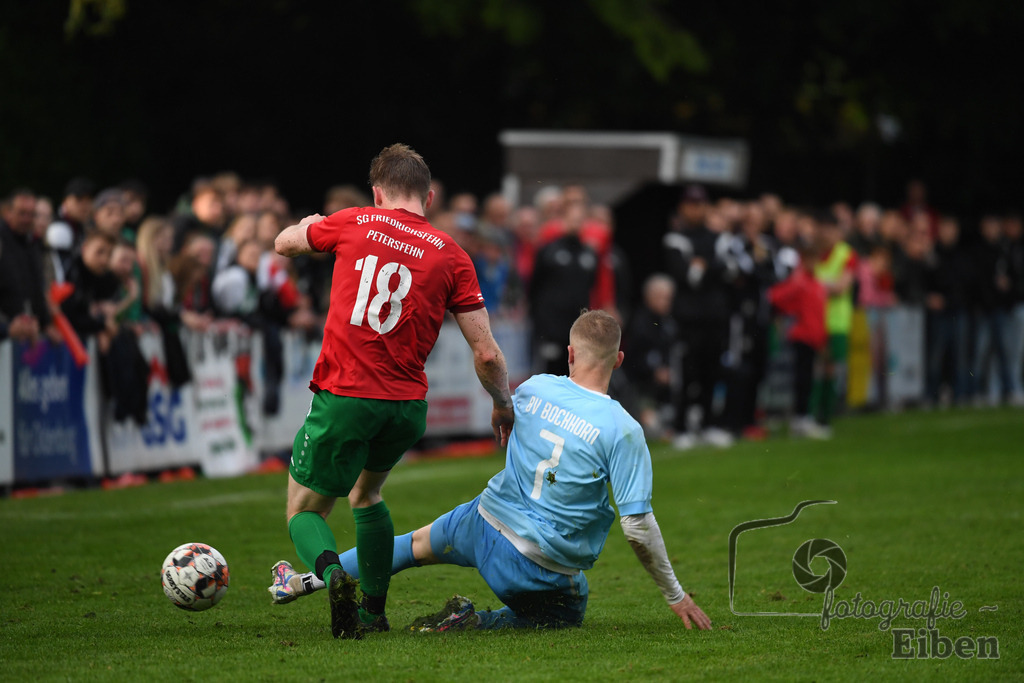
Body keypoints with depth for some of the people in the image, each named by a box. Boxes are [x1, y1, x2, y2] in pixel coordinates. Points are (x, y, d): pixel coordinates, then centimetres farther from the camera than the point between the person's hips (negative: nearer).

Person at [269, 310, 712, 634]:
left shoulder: (534, 389, -6)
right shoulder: (624, 431, -19)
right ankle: (476, 622, 0)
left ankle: (310, 581, 35)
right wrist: (675, 596, -7)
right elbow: (638, 526, -18)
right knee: (568, 617, 25)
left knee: (418, 543, 32)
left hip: (486, 524, 4)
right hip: (546, 570, -4)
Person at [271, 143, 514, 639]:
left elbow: (283, 244, 20)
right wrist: (503, 405, 19)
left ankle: (332, 573, -21)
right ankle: (373, 611, 28)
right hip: (407, 406, 3)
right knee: (366, 492, 30)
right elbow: (486, 353, 1)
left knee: (303, 510, 11)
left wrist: (308, 224, 43)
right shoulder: (451, 256, 3)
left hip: (343, 397, -3)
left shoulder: (353, 224, 1)